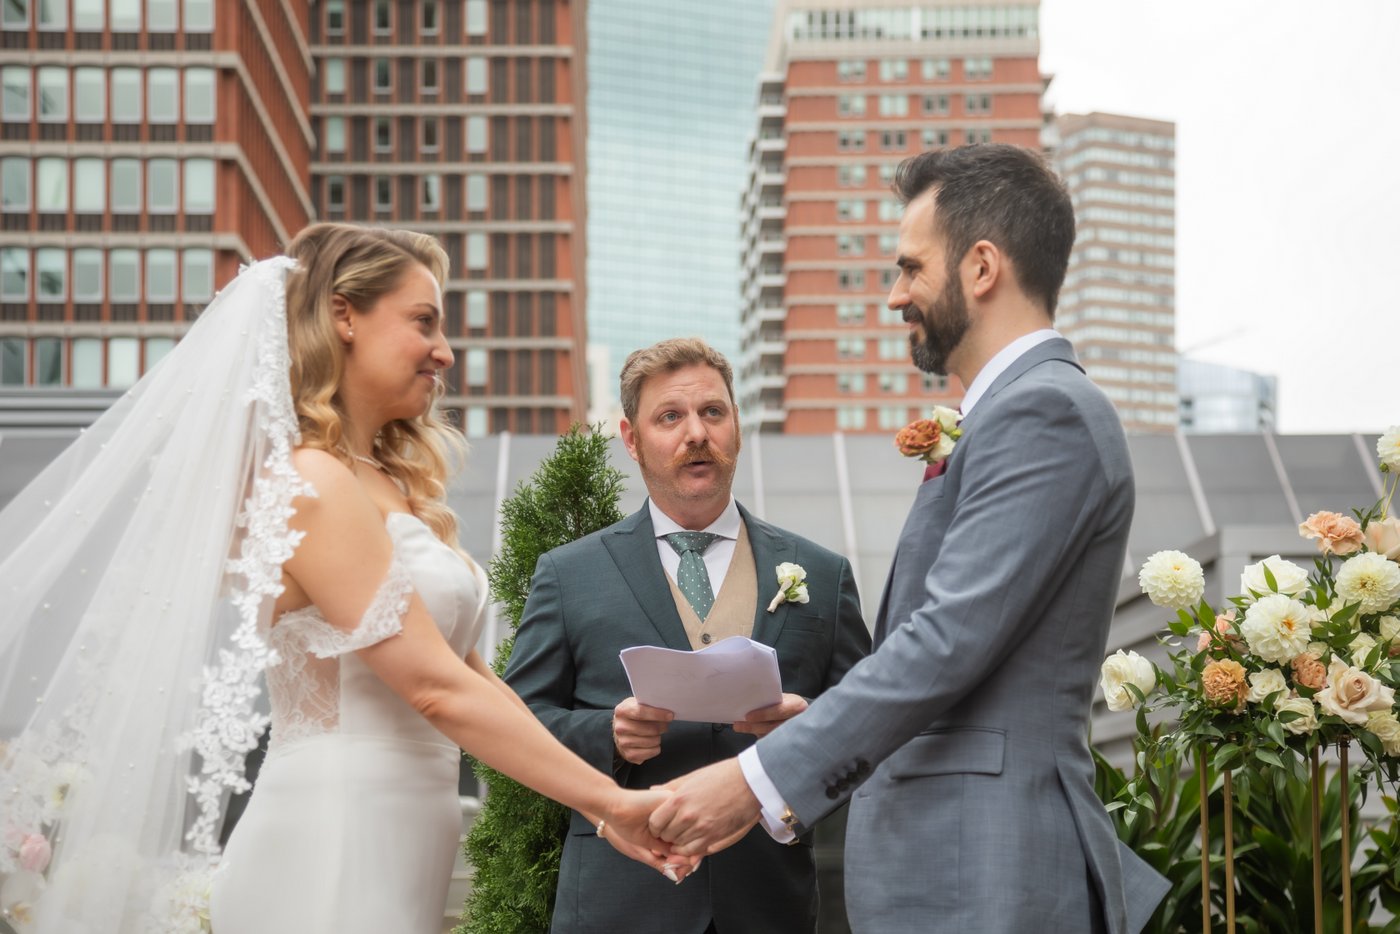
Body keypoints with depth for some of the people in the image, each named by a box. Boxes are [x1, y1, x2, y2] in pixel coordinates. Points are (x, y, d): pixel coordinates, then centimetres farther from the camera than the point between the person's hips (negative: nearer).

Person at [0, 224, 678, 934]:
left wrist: (601, 803, 6)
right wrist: (608, 800, -15)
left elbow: (468, 675, 13)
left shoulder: (392, 486, 14)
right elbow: (438, 688, -17)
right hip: (335, 855, -9)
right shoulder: (314, 485, -13)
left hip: (395, 856, 9)